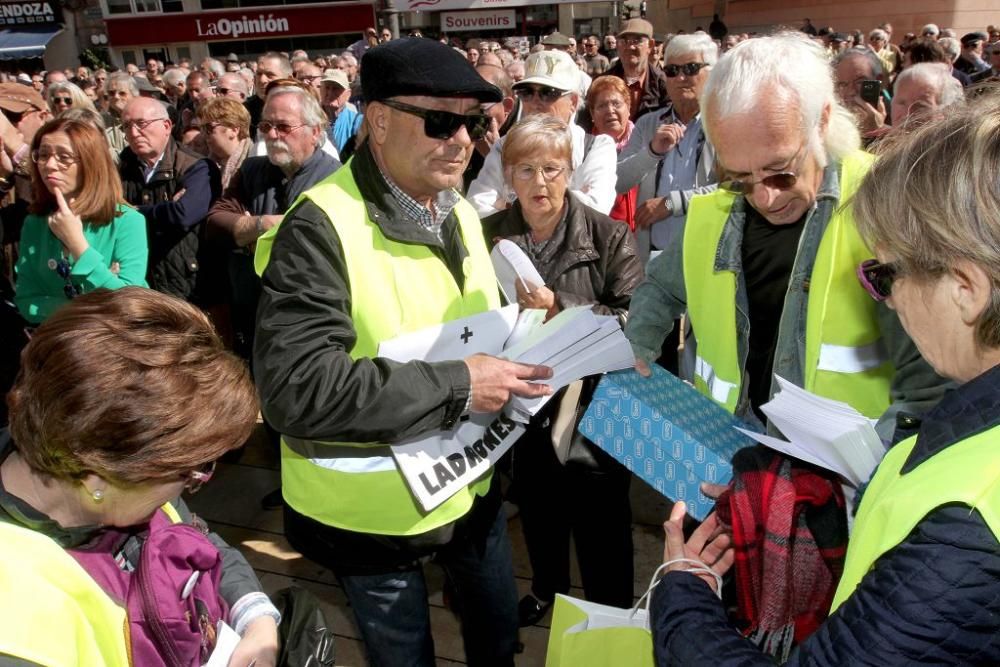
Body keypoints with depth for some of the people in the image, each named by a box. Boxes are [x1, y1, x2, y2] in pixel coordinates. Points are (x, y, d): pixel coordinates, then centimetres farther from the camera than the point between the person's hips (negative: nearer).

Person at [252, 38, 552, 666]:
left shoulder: (460, 212, 2)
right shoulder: (321, 226, -24)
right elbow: (294, 389, -31)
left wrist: (519, 354, -8)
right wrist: (456, 386, -29)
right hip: (374, 505, -6)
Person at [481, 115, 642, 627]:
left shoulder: (608, 235, -8)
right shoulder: (491, 235, 0)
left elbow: (635, 319, -16)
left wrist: (560, 310, -23)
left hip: (593, 405, -3)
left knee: (601, 527, 8)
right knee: (537, 508, 23)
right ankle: (547, 586, 51)